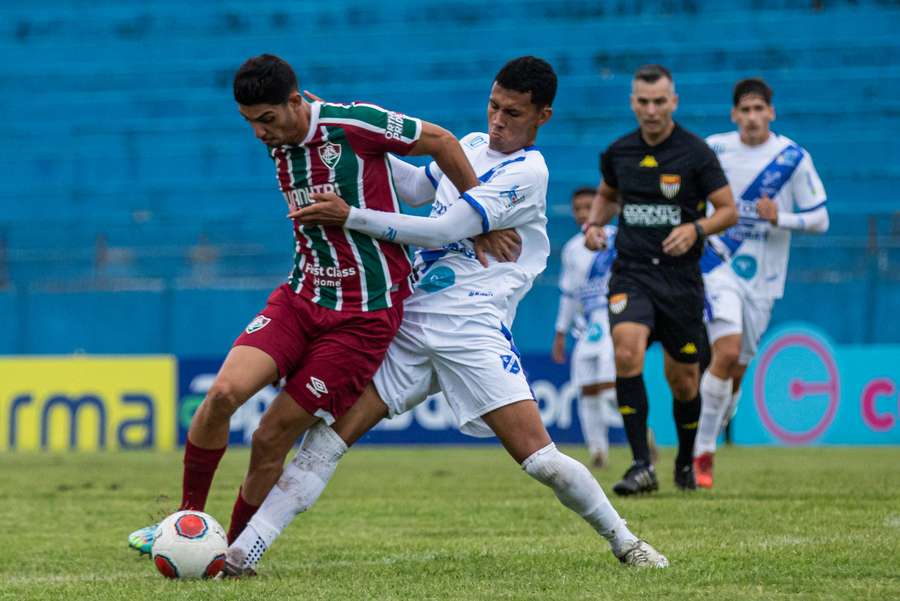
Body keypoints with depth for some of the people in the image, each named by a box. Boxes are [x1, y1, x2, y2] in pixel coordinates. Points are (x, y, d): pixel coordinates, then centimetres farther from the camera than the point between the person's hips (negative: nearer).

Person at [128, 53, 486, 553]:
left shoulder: (354, 124, -14)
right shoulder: (279, 143, 7)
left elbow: (442, 142, -4)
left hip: (364, 315, -5)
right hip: (300, 299, 5)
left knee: (272, 439, -7)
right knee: (225, 392, -19)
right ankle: (187, 521, -1)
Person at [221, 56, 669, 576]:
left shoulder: (527, 173, -8)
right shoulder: (472, 145, 16)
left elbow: (445, 230, -15)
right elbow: (417, 185, 33)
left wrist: (350, 217, -17)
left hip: (474, 329, -6)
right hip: (413, 318, 6)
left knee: (539, 458, -14)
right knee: (328, 437, -6)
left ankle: (623, 541, 9)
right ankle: (242, 553, -10)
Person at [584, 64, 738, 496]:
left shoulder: (695, 153, -6)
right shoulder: (617, 153, 4)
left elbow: (728, 210, -2)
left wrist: (696, 229, -21)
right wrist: (594, 223, 5)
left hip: (680, 278, -1)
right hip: (630, 272, 1)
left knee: (683, 378, 6)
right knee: (627, 351, -24)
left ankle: (686, 462, 34)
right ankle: (641, 466, -24)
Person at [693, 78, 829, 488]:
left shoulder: (793, 158, -3)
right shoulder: (714, 149, 0)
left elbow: (820, 219, -2)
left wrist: (779, 218, -18)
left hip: (762, 277, 2)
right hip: (718, 266, -2)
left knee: (736, 370, 6)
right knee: (727, 350, -21)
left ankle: (707, 445, 27)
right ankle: (701, 453, -14)